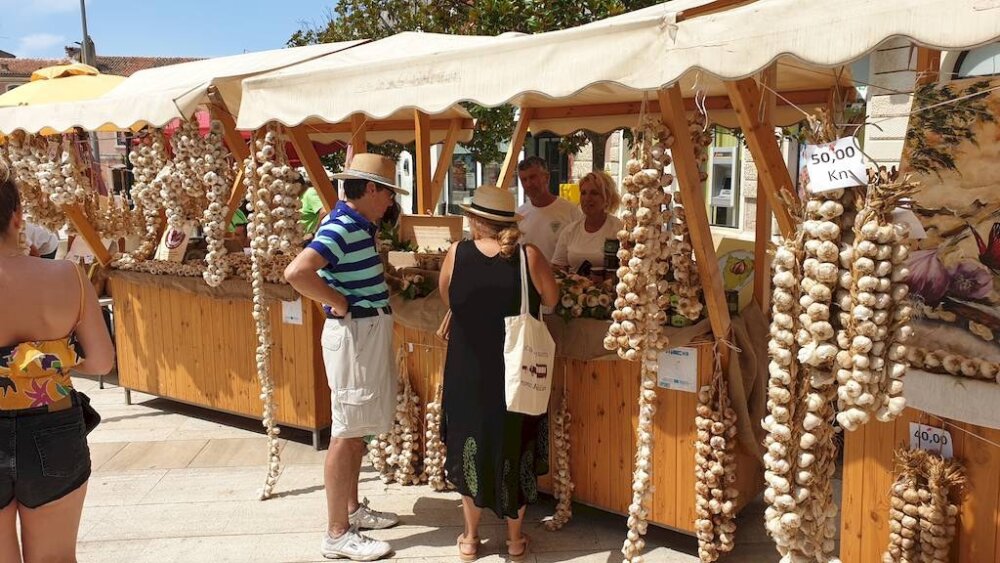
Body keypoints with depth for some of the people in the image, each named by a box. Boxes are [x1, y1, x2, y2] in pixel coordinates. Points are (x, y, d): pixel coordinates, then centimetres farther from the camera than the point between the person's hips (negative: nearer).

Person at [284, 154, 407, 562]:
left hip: (371, 333, 10)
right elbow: (297, 272, -33)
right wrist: (338, 303, -21)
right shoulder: (340, 228, -19)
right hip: (354, 334, -10)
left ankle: (353, 509, 32)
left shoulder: (359, 223, 10)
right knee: (345, 432, -3)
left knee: (358, 430, 18)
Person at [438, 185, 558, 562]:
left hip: (468, 371, 1)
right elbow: (551, 300, 2)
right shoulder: (529, 256, -13)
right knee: (513, 448, 15)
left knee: (471, 447, 17)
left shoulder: (457, 253, -10)